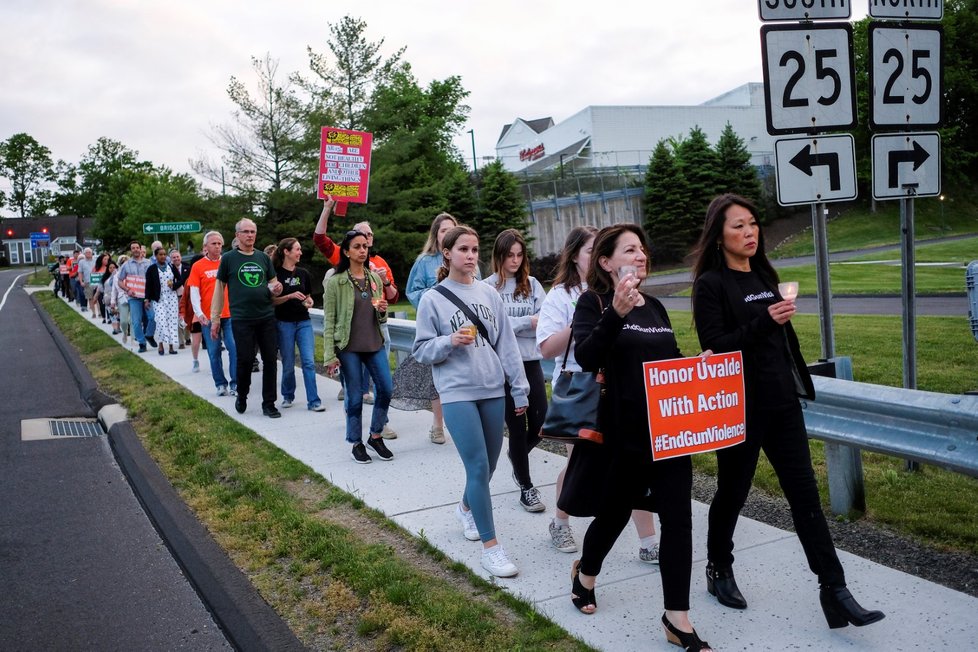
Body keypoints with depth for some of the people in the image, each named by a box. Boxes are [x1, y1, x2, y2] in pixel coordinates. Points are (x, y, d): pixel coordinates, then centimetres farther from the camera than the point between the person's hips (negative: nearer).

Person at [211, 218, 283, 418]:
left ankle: (269, 403, 13)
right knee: (245, 359, 1)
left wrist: (275, 289, -7)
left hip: (267, 317, 3)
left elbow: (273, 283, 18)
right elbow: (219, 288, 3)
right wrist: (215, 318, 0)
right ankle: (242, 396, 26)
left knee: (270, 359, 2)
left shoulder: (263, 257, 10)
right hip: (241, 319, -3)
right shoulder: (228, 258, 2)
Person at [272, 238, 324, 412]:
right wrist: (290, 296, -20)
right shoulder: (276, 273, -5)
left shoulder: (303, 273, 8)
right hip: (284, 323, -3)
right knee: (288, 363, 6)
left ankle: (313, 401, -3)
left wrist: (309, 302, -4)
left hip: (304, 322, 3)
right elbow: (272, 300, -6)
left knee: (309, 361, -5)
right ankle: (287, 396, 27)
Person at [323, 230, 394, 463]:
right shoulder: (336, 281, -6)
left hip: (375, 344, 5)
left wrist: (382, 311, -7)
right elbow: (329, 321, -6)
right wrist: (330, 356, -11)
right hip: (348, 347, -4)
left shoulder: (375, 278, 9)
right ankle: (356, 444, 19)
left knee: (386, 389, 1)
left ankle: (375, 435, 22)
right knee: (355, 397, 2)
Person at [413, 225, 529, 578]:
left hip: (493, 390, 4)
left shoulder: (489, 294, 6)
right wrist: (450, 341, -19)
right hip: (457, 393, -4)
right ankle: (491, 546, 2)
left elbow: (507, 344, 7)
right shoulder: (432, 299, -2)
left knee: (489, 464, 15)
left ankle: (467, 507, 45)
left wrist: (519, 389, 7)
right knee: (478, 467, -8)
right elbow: (421, 350, -1)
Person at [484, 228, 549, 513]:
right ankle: (527, 487, 20)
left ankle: (517, 456, 39)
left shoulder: (532, 285, 7)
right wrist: (528, 322, -17)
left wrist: (512, 325, -21)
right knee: (517, 426, 5)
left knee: (540, 423, 5)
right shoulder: (488, 287, -4)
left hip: (530, 362, 3)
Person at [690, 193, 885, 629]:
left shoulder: (763, 274, 10)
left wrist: (800, 383, 20)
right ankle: (719, 570, 30)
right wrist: (764, 321, -26)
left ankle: (834, 589, 7)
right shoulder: (711, 284, -10)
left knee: (805, 492, 3)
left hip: (782, 401, 6)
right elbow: (715, 346, -17)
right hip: (740, 407, -6)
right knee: (733, 492, 9)